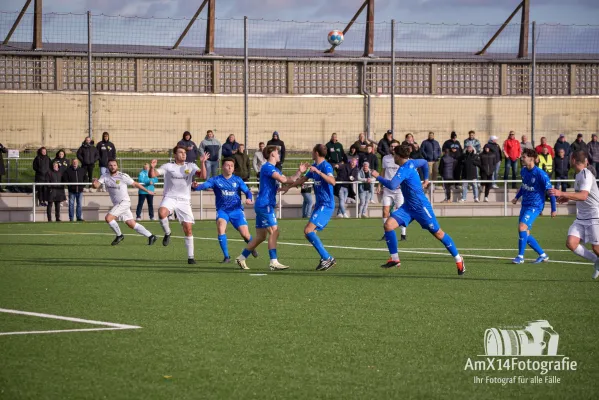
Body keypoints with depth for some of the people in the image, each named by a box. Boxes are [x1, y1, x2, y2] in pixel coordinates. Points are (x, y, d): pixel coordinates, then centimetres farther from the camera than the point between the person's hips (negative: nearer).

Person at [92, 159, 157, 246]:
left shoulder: (123, 176, -12)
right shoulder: (105, 176, 1)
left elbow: (135, 184, -2)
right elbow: (96, 186, -10)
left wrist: (147, 191, 5)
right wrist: (94, 183, -34)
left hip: (124, 202, -6)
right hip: (116, 204, 6)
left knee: (108, 218, -19)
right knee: (132, 224, 7)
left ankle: (119, 236, 1)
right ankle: (151, 236, 17)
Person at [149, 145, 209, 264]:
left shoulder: (191, 166, 7)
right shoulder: (168, 167, 3)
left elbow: (202, 176, -7)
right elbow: (152, 175, -3)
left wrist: (203, 162, -21)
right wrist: (152, 167, -25)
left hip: (184, 201, 1)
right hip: (169, 198, -1)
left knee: (188, 229, -2)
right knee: (162, 213, -35)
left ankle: (190, 257, 9)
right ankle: (167, 233, -6)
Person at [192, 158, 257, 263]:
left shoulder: (237, 180, 3)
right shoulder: (216, 180, -2)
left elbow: (247, 191, 2)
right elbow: (205, 185, -16)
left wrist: (249, 199, -21)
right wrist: (196, 187, -39)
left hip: (236, 210, 1)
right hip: (222, 210, -1)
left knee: (245, 234, -6)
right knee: (220, 228, -29)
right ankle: (226, 257, -19)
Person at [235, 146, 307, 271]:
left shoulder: (275, 169, 21)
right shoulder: (267, 167, -11)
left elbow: (289, 180, 18)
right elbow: (283, 179, -20)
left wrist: (299, 172, 5)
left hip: (262, 205, 10)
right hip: (265, 204, -10)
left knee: (261, 236, 11)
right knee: (274, 232, -14)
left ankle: (241, 258, 17)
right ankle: (273, 263, -17)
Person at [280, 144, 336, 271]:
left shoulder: (326, 166, -14)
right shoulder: (314, 166, 15)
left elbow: (332, 182, -32)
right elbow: (303, 179, 32)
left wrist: (318, 171, -37)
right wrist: (288, 186, 39)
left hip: (326, 206, -10)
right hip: (320, 205, 10)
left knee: (308, 231, -19)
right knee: (309, 232, 7)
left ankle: (327, 258, -15)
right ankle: (326, 259, 8)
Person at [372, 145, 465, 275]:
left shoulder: (404, 169, -23)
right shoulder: (411, 163, 5)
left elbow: (392, 185, -35)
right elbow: (424, 162, 25)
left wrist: (378, 177, -22)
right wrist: (425, 180, 31)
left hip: (421, 207, -9)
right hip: (408, 207, 9)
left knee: (438, 233, 3)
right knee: (388, 225, -9)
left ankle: (458, 259, 17)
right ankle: (395, 259, -2)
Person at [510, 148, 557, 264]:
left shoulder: (540, 174, -17)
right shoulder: (523, 171, 6)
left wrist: (553, 209, -9)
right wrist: (517, 197, 14)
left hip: (535, 206, -8)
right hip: (525, 205, 8)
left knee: (522, 227, -23)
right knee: (525, 233, 6)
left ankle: (520, 256, -15)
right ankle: (543, 255, 19)